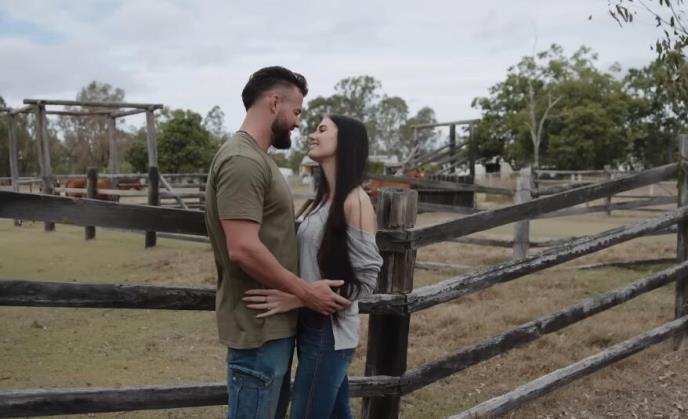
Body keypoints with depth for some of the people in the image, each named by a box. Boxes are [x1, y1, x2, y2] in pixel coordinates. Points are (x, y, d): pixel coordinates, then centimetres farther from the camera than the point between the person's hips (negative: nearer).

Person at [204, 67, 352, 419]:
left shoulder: (255, 158, 14)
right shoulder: (242, 160, -19)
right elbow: (243, 249, -27)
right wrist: (305, 291, -19)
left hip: (275, 321, 10)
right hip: (258, 325, -10)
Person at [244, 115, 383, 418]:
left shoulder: (355, 201, -16)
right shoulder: (326, 197, 9)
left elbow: (365, 282, -18)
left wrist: (296, 299, -23)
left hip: (329, 332, -8)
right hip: (315, 327, 8)